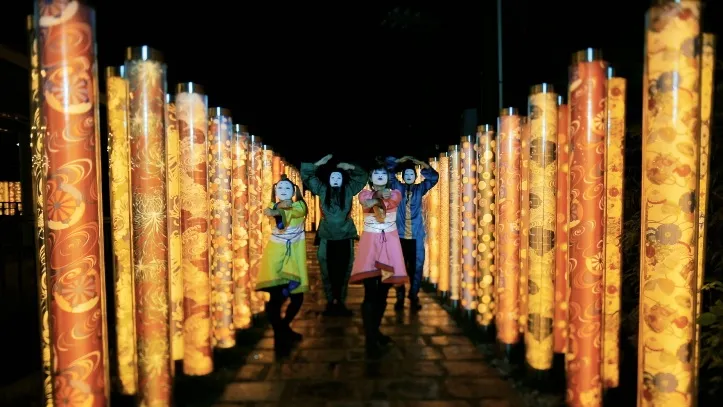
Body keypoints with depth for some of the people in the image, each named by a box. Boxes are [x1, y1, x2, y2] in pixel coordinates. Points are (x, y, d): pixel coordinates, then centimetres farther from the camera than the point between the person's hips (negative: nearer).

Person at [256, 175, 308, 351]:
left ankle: (284, 327, 28)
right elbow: (268, 212, -22)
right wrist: (280, 206, -44)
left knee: (297, 296, 1)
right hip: (276, 252, -1)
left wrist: (278, 210, -43)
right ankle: (279, 334, 3)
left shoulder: (300, 205, 0)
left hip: (295, 254, 1)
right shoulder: (273, 206, 3)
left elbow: (296, 211, -26)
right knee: (276, 295, -14)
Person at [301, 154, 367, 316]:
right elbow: (305, 175, 7)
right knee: (328, 272, 4)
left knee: (343, 271, 5)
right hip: (327, 238, 0)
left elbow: (363, 176, 14)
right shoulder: (322, 190, 5)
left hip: (345, 238, 0)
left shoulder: (349, 190, 5)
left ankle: (341, 302, 15)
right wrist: (318, 164, -2)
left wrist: (351, 167, 1)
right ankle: (330, 302, 14)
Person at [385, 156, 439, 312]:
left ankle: (414, 297, 14)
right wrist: (401, 160, 1)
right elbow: (389, 170, 4)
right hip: (400, 235, 0)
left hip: (416, 236, 0)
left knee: (416, 267, 2)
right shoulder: (398, 187, 8)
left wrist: (421, 163, -7)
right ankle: (400, 297, 14)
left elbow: (434, 177, -3)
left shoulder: (420, 189, 9)